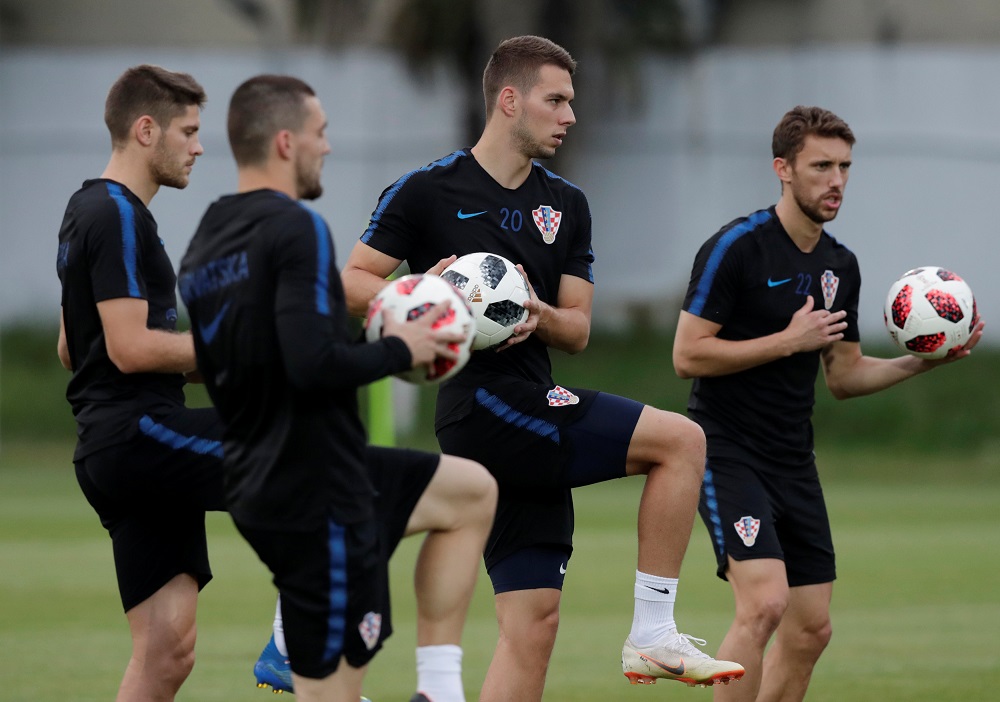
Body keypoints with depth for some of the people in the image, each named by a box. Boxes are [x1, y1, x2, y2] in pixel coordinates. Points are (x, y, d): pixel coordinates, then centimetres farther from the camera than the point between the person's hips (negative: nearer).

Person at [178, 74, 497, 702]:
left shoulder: (206, 243, 10)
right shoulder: (297, 229, -18)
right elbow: (315, 365, -29)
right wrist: (398, 350, -10)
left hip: (265, 479, 10)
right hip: (317, 498, -10)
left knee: (474, 492, 23)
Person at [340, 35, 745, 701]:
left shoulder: (566, 205, 16)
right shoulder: (428, 191, -1)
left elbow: (578, 328, 14)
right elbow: (352, 283, 1)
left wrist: (539, 315, -9)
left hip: (531, 432, 7)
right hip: (483, 403, -7)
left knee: (534, 622, 3)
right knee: (681, 440, -14)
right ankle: (653, 633, -11)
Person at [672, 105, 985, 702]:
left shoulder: (841, 265, 10)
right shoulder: (737, 248, -12)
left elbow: (844, 376, 16)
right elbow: (689, 354, -16)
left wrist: (924, 360, 3)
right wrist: (790, 340, -18)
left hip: (794, 464, 8)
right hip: (728, 452, -8)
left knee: (811, 629, 5)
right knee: (765, 602, -22)